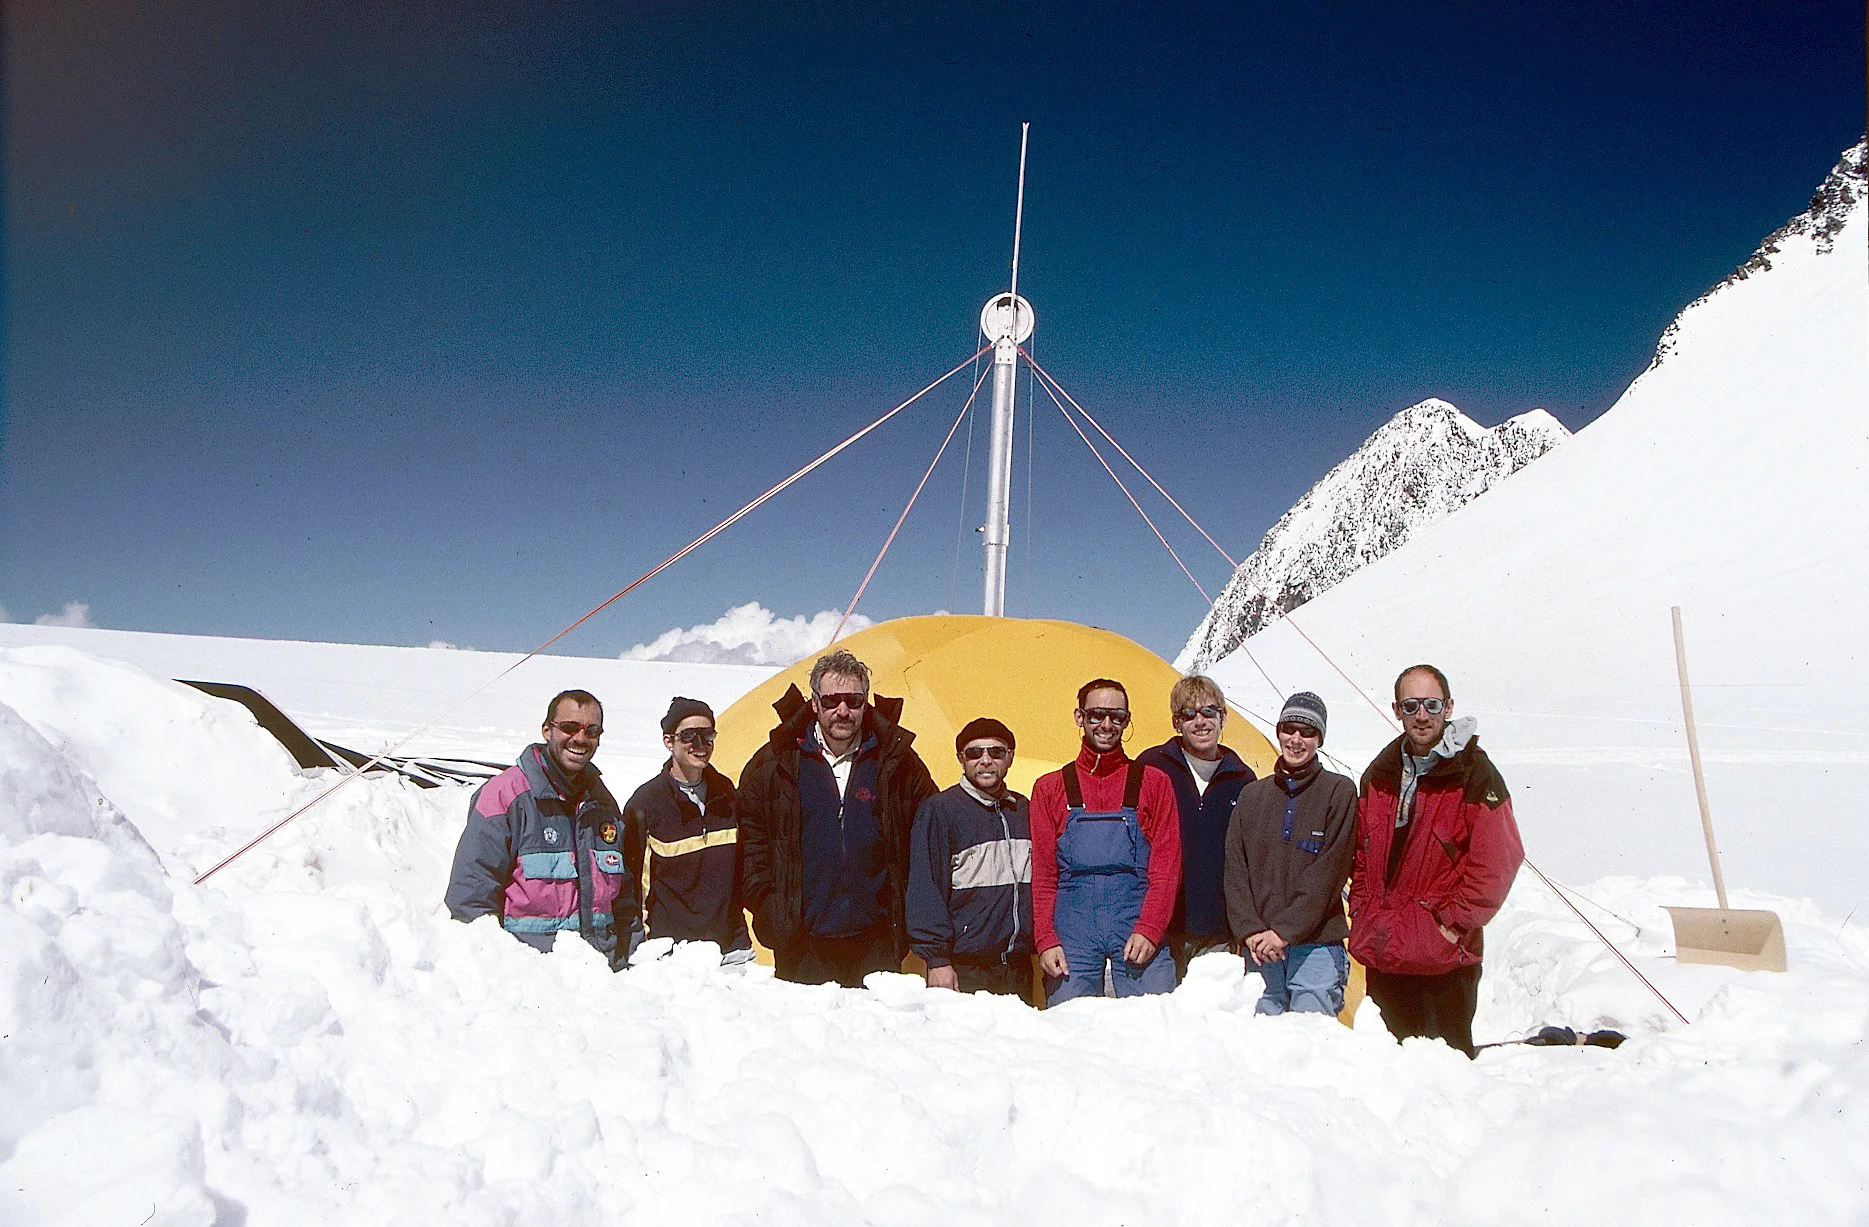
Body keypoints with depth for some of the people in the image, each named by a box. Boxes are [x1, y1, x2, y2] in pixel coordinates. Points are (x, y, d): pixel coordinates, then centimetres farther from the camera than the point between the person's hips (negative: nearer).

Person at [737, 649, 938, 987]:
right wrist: (764, 903, 4)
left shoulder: (897, 762, 3)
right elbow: (750, 835, 10)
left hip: (876, 939, 1)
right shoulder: (775, 762, 1)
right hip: (802, 942, 0)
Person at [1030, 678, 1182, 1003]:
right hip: (1072, 935, 1)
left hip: (1139, 936, 0)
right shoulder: (1050, 788, 12)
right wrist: (1046, 939, -2)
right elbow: (1043, 873, 9)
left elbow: (1166, 866, 4)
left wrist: (1147, 929, -8)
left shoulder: (1153, 783, 10)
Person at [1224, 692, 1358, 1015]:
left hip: (1316, 944, -3)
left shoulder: (1339, 791, 2)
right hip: (1258, 949, 3)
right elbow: (1235, 871, 9)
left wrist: (1285, 930, -10)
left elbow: (1329, 872, -6)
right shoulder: (1252, 795, 13)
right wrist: (1250, 930, -5)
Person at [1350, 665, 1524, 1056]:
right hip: (1380, 954, 6)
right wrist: (1361, 910, 11)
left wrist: (1456, 921, -12)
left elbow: (1497, 860, -11)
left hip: (1443, 961, -5)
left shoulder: (1474, 774, -7)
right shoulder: (1380, 774, 10)